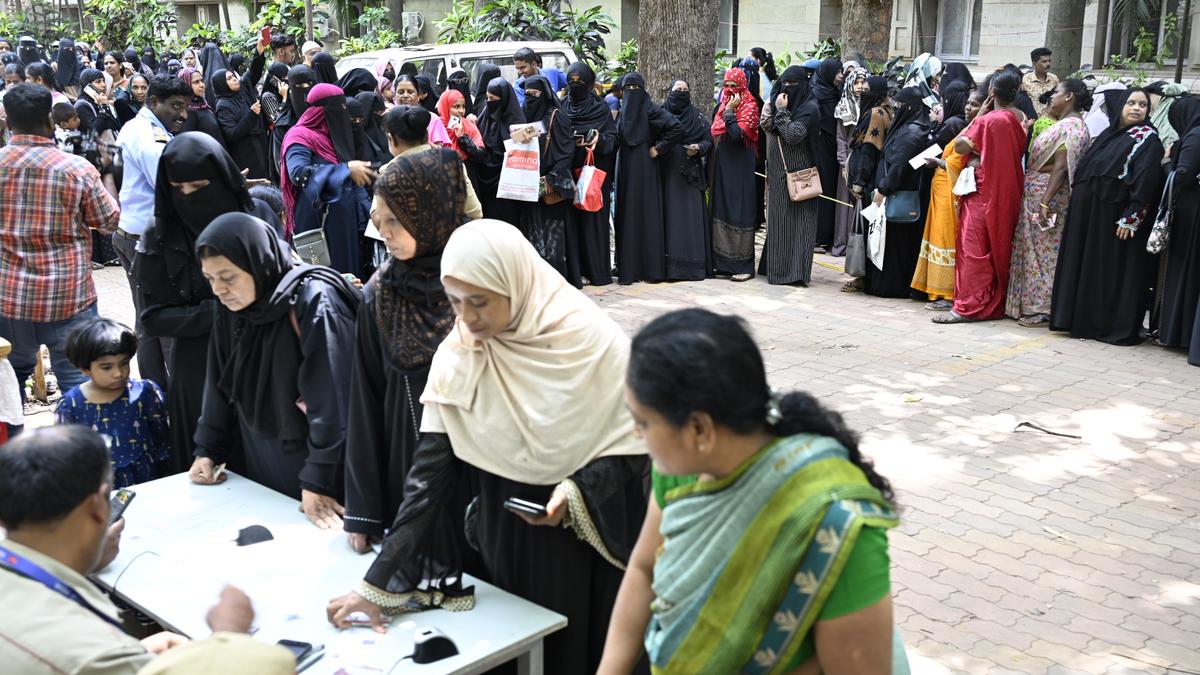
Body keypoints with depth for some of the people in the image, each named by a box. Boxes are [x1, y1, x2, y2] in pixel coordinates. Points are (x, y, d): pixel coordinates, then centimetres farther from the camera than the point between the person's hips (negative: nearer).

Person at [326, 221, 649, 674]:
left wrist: (578, 492, -27)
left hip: (592, 537, -2)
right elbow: (431, 471, -9)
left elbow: (639, 442, -11)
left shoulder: (591, 340, -18)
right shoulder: (456, 356, -9)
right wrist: (378, 582, -12)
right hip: (507, 539, 3)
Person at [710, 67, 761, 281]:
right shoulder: (723, 105, 15)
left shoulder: (749, 106, -8)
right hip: (722, 166, 8)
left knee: (739, 212, -8)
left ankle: (744, 265, -5)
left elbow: (738, 134, -22)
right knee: (721, 210, 8)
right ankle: (723, 262, 14)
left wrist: (729, 111, -17)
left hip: (740, 167, -8)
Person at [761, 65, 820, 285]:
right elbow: (766, 126, 5)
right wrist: (773, 108, -9)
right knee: (777, 218, 10)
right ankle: (777, 266, 16)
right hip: (777, 172, 7)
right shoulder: (776, 102, 13)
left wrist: (781, 111, -16)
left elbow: (793, 135, -19)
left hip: (798, 172, -7)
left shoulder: (809, 107, -9)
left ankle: (797, 270, -4)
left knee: (797, 218, -6)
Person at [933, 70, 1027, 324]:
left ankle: (968, 305, -7)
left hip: (984, 193, -8)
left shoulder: (989, 120, -18)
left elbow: (960, 146, -13)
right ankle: (995, 302, 22)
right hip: (1008, 193, 8)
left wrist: (979, 116, -6)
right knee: (998, 246, 14)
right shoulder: (1021, 119, 5)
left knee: (973, 247, -5)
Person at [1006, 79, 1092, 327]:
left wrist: (1045, 202, -25)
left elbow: (1061, 167, -22)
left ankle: (1043, 309, 2)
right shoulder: (1066, 124, 15)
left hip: (1047, 194, -10)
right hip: (1036, 193, 10)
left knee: (1042, 250, -4)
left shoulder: (1070, 127, -15)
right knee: (1037, 249, 12)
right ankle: (1035, 304, 18)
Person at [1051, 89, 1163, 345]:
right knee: (1085, 265, 10)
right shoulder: (1110, 133, 15)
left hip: (1115, 216, -7)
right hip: (1090, 213, 7)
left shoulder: (1148, 139, -6)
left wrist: (1130, 218, -21)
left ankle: (1117, 327, 4)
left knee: (1114, 270, -3)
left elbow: (1145, 181, -15)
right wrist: (1076, 194, 13)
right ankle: (1085, 320, 19)